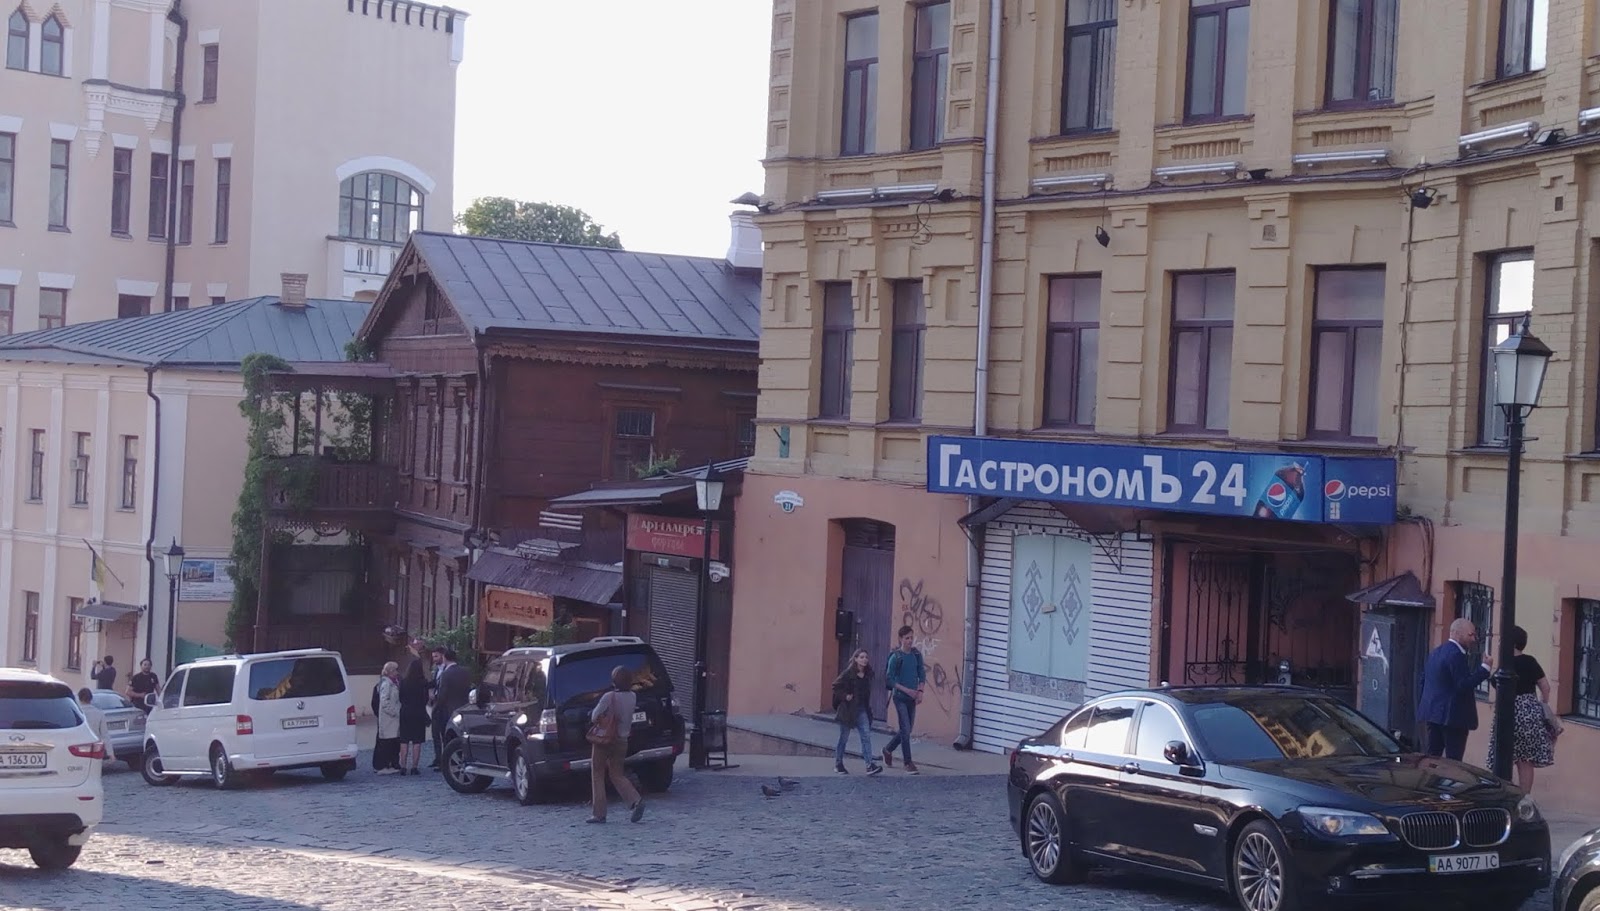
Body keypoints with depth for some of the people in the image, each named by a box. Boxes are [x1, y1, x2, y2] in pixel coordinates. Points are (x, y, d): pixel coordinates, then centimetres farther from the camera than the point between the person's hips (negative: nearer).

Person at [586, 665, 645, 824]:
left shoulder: (609, 697, -17)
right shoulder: (632, 697, 0)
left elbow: (594, 716, -11)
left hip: (603, 740, -5)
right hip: (622, 741, 5)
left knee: (597, 775, 7)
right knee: (617, 774, 15)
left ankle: (598, 813, 5)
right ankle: (636, 800, -8)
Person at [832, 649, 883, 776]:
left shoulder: (868, 675, 5)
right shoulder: (848, 674, -11)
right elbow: (836, 686, -8)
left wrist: (866, 705, 10)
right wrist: (845, 696, -16)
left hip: (862, 709, 5)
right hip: (848, 709, -5)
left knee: (866, 735, -7)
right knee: (844, 737, 6)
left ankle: (870, 765, -12)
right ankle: (838, 764, 20)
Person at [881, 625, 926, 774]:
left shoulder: (916, 655, 5)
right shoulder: (895, 657, -11)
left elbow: (922, 674, 11)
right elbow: (889, 679, -10)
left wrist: (920, 691, -4)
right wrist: (906, 690, -16)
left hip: (912, 698, 6)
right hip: (900, 697, -6)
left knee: (907, 730, 13)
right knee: (906, 730, -7)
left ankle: (888, 750, 35)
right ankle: (908, 763, 0)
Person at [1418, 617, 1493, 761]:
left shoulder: (1435, 652, 15)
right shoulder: (1456, 655, -16)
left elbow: (1423, 681, 19)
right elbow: (1463, 685, -21)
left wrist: (1422, 708, 25)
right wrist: (1485, 668, -18)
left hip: (1433, 713, 10)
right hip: (1453, 716, -10)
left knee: (1432, 756, 11)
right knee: (1453, 760, -7)